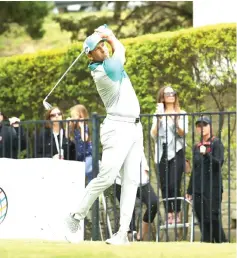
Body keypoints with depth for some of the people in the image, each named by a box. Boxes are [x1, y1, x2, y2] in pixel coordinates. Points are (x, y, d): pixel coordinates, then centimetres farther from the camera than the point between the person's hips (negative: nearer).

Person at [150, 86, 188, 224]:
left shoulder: (181, 114, 7)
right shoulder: (158, 115, 13)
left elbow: (183, 133, -5)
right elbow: (153, 134, 3)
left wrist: (175, 121, -22)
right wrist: (159, 119, -9)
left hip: (176, 152, -3)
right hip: (162, 153, 3)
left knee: (174, 185, -12)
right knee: (164, 186, -1)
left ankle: (177, 214, -4)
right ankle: (169, 214, 4)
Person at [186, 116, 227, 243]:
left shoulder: (216, 143, 0)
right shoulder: (197, 147, 17)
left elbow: (219, 163, -12)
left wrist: (206, 154, -27)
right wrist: (189, 191, 22)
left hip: (212, 189, -6)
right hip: (198, 190, 6)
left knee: (213, 219, -11)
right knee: (203, 222, 2)